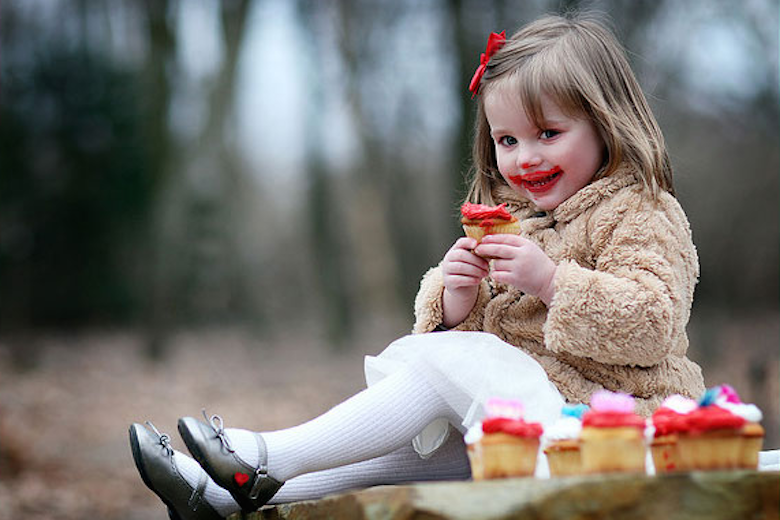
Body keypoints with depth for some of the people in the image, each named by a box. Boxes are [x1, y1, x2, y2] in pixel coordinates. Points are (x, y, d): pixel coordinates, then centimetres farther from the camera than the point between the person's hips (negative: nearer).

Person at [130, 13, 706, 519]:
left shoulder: (643, 216, -6)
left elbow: (649, 327, -19)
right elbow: (455, 331, 15)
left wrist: (550, 281, -27)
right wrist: (456, 302, -10)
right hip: (510, 410, 7)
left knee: (451, 361, -22)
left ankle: (270, 459, -23)